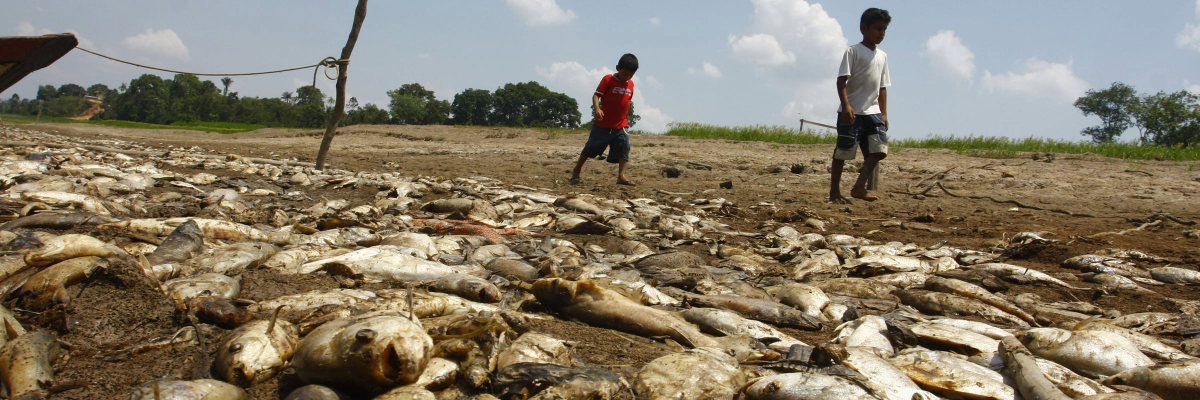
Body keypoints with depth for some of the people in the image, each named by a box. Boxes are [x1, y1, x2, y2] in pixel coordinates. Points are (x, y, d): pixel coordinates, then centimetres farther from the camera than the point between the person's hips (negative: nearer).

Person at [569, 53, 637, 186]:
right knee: (591, 147, 4)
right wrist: (597, 109, -30)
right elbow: (596, 95, -14)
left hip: (620, 126, 4)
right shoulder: (608, 80, -7)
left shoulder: (630, 84, 9)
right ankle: (576, 171, 20)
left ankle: (621, 176, -12)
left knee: (624, 148, -10)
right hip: (602, 125, -4)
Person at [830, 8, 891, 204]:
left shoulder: (882, 56, 16)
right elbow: (841, 80, -12)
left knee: (879, 148, -7)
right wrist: (846, 105, -23)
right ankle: (834, 192, 8)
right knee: (843, 152, -1)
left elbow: (882, 87, 18)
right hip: (852, 112, -6)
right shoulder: (853, 51, -4)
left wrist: (883, 113, 13)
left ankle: (859, 187, -1)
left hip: (872, 112, 6)